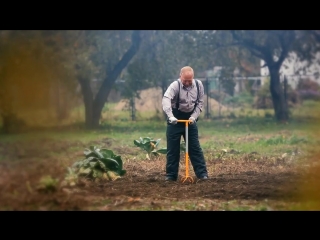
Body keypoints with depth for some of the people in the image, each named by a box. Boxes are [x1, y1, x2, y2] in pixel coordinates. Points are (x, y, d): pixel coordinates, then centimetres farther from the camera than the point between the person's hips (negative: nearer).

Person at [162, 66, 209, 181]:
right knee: (172, 148, 1)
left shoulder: (198, 85, -5)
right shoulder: (175, 85, -19)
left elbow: (200, 102, 4)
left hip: (190, 118, 3)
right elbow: (166, 99, -36)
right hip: (175, 119, -3)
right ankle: (171, 175, 10)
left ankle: (202, 173, 6)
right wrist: (170, 116, -49)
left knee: (195, 147, 2)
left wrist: (194, 116, -9)